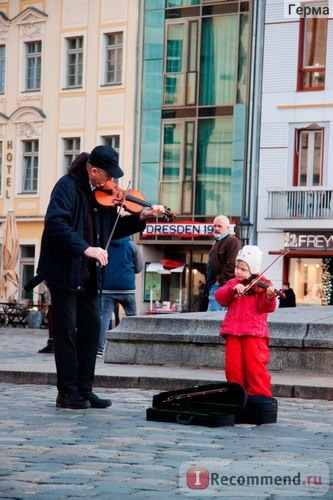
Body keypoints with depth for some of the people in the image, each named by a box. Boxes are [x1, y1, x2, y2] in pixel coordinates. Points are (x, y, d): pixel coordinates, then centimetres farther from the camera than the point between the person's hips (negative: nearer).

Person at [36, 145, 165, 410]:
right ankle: (68, 392, 5)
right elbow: (55, 223, -27)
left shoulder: (103, 194, 8)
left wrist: (140, 217, 0)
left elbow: (113, 229, 15)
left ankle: (85, 389, 15)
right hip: (65, 270, -7)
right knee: (67, 330, -2)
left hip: (89, 274, 7)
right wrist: (85, 248, -33)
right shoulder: (68, 186, -14)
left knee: (92, 327, 8)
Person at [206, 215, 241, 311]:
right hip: (213, 286, 10)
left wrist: (220, 280, -19)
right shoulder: (217, 243, 24)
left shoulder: (233, 242, -9)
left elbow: (231, 265, -20)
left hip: (222, 286, -10)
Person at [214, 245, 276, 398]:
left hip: (254, 332, -4)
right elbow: (220, 297, 0)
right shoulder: (232, 283, 15)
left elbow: (265, 307, -8)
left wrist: (269, 297, -29)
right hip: (233, 331, 4)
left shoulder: (260, 284, 2)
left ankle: (260, 396, 0)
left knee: (255, 365, -8)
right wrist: (233, 289, -17)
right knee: (233, 367, 2)